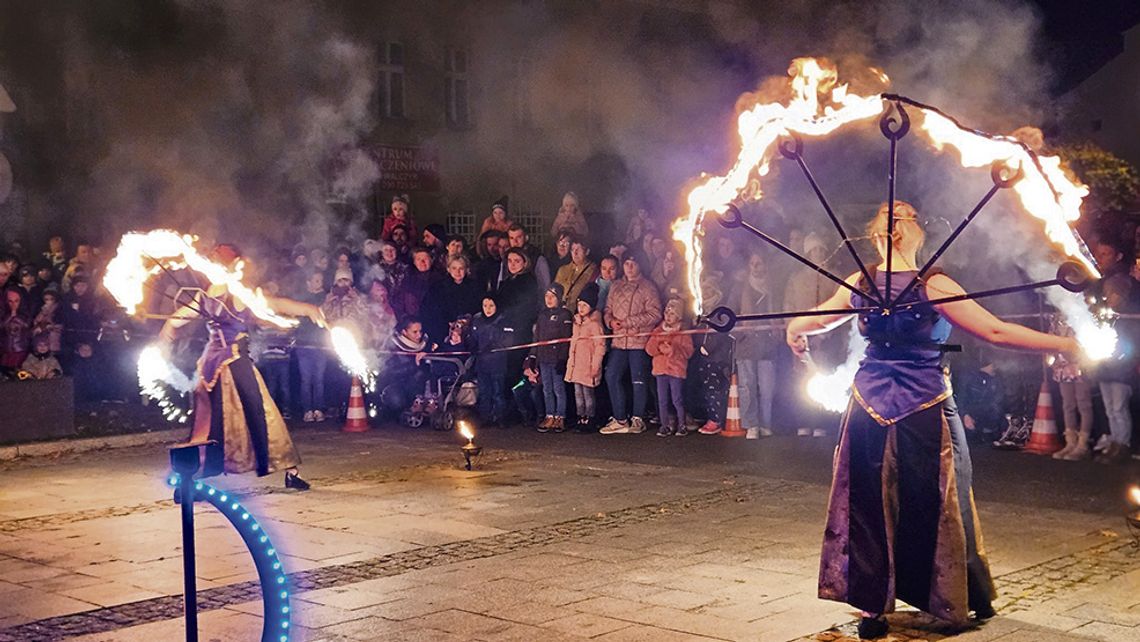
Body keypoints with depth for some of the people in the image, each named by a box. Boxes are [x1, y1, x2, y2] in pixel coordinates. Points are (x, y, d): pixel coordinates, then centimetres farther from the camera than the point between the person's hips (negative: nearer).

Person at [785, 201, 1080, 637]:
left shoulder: (859, 285, -2)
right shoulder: (933, 286, -14)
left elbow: (806, 325, 13)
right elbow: (996, 332, -17)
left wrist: (795, 334, 37)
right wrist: (1066, 345, -11)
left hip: (870, 404, 3)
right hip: (926, 408, -3)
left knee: (869, 507, 10)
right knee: (941, 505, 11)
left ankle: (873, 609, 13)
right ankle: (972, 600, 26)